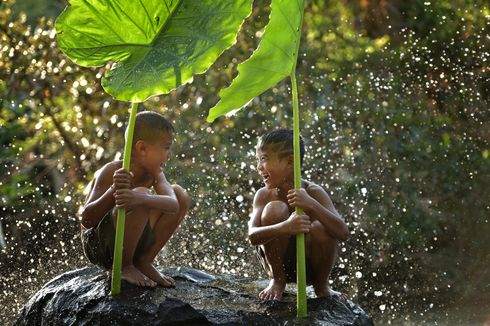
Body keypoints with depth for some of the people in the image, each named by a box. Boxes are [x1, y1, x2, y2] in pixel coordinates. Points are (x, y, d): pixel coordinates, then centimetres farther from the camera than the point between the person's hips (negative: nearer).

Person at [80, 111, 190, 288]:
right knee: (142, 193, -31)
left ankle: (144, 262, 3)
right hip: (98, 244, -7)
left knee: (180, 194, -3)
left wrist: (140, 199, -46)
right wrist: (113, 191, -43)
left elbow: (173, 204, -26)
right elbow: (86, 220, -27)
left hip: (132, 243, 7)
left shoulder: (155, 173, -3)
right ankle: (123, 266, -12)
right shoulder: (112, 172, -20)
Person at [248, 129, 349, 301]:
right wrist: (285, 228, -48)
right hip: (279, 263, 1)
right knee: (275, 208, -24)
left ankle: (321, 285, -1)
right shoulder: (264, 195, -13)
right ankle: (277, 281, -5)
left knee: (321, 228, -32)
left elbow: (343, 233, -29)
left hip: (310, 264, 0)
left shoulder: (313, 192, -18)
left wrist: (311, 205, -44)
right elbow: (253, 236, -28)